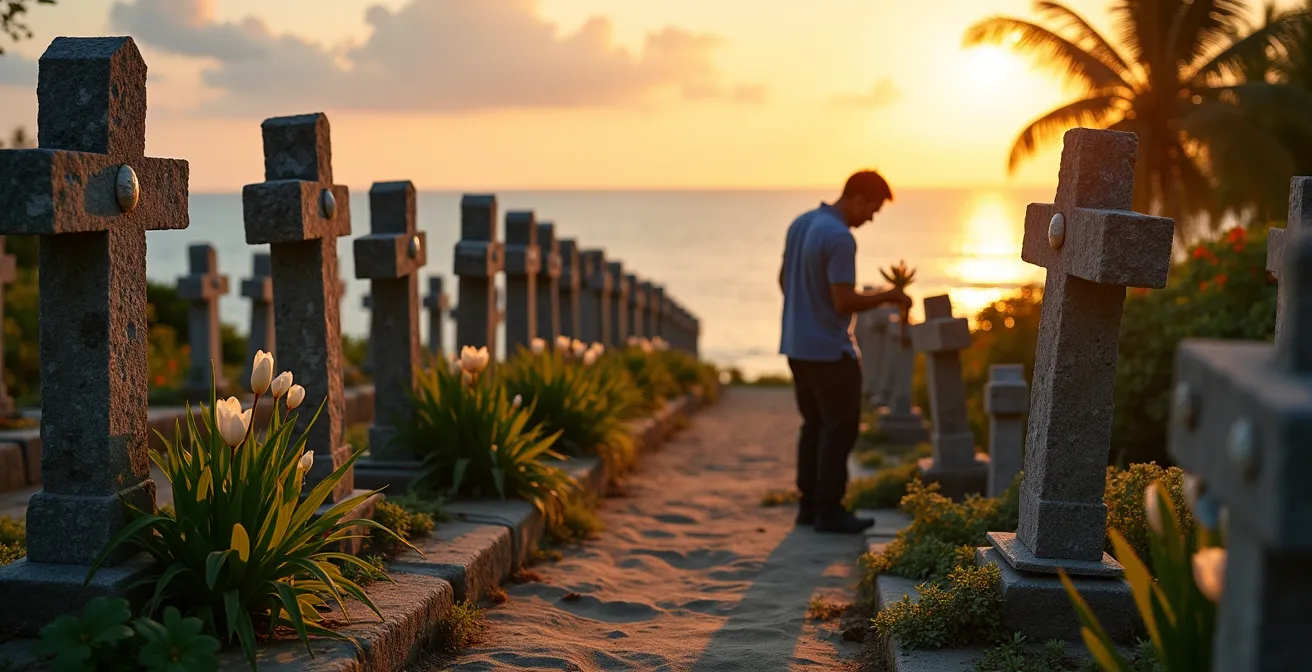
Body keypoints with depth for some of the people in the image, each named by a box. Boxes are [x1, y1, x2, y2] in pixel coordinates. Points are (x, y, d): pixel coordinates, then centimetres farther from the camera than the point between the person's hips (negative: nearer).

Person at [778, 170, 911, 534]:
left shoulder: (801, 223, 7)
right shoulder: (840, 238, -21)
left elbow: (784, 280, 18)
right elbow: (845, 302, -25)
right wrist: (888, 296, -11)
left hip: (797, 346, 9)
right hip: (829, 350, -9)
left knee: (815, 424, 15)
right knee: (840, 428, 0)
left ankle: (810, 505, 18)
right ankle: (829, 510, 3)